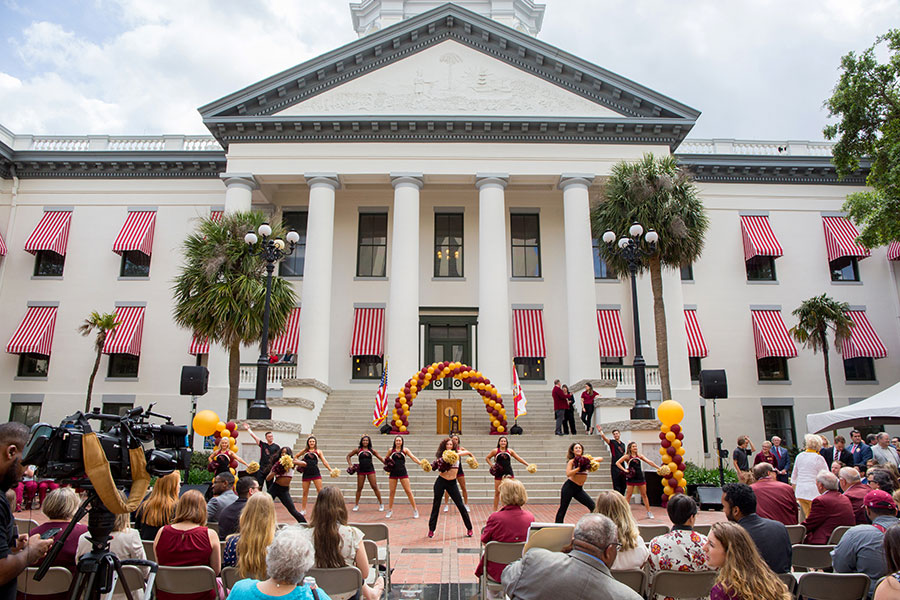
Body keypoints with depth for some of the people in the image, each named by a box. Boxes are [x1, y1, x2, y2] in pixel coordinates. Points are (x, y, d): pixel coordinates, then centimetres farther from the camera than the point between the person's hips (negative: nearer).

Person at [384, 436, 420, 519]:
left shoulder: (405, 450, 1)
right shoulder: (391, 450, 4)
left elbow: (413, 457, -10)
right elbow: (386, 460, 18)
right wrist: (387, 464, -4)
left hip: (403, 473, -1)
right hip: (393, 473, 1)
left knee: (408, 491, -2)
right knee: (391, 492, 6)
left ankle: (415, 510, 7)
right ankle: (390, 510, 22)